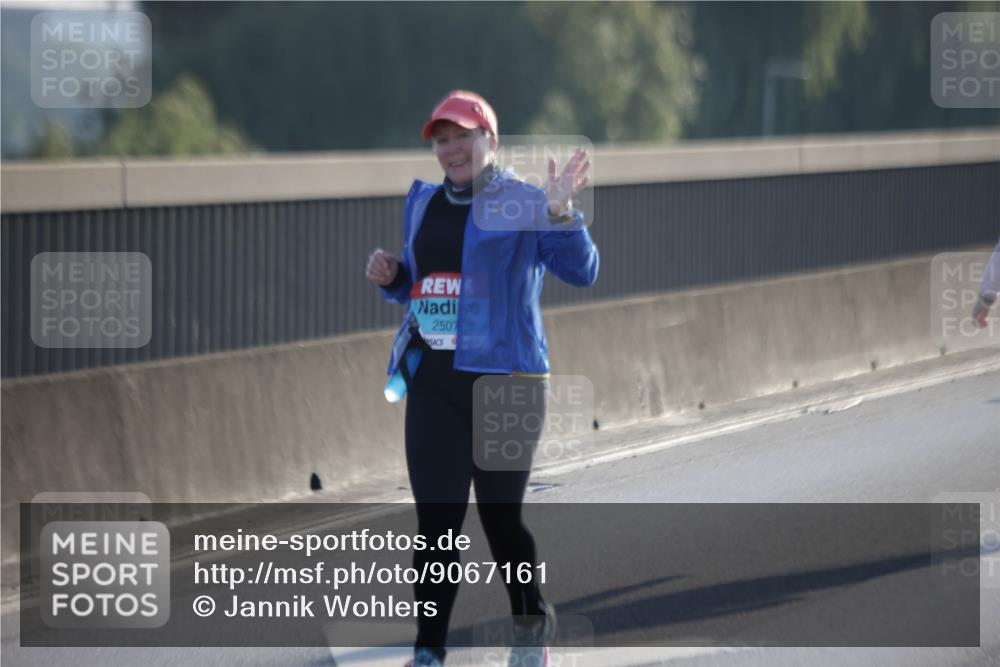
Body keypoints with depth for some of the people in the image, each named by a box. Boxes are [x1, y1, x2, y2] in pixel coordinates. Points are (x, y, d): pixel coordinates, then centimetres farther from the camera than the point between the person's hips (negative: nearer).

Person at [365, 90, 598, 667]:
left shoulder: (524, 205, -3)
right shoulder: (424, 203, 14)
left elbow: (582, 272, -13)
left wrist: (561, 214, -28)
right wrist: (390, 277, 4)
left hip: (505, 378, -4)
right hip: (433, 381, 4)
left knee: (501, 514, 5)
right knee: (436, 518, -2)